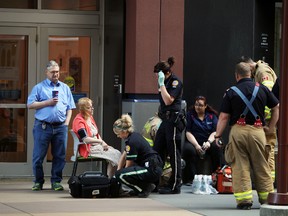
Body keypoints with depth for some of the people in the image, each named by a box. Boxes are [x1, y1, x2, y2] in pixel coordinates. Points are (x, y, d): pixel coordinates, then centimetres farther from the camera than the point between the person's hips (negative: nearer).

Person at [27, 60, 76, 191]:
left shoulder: (65, 88, 17)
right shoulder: (39, 87, 7)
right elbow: (30, 105, -2)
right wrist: (47, 103, -8)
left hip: (60, 127, 3)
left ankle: (56, 181, 11)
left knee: (59, 156, 2)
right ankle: (38, 182, 8)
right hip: (43, 126, -3)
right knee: (38, 156, -2)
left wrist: (66, 122, 2)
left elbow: (70, 108, 15)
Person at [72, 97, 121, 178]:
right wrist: (101, 142, -21)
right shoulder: (79, 121, -14)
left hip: (98, 146, 9)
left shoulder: (90, 117, 14)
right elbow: (85, 139, -24)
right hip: (88, 149, -9)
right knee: (114, 155, -19)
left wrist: (103, 144, 3)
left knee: (117, 153, -10)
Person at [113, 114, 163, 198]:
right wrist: (118, 170, 10)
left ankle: (146, 188, -9)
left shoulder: (132, 142, -19)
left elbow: (129, 164, -10)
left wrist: (118, 174, 4)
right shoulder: (134, 135, 10)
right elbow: (124, 156, 17)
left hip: (152, 170, -10)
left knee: (120, 175, -22)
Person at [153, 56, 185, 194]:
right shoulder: (165, 83, 15)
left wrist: (162, 84, -18)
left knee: (174, 153, -5)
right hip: (165, 120, 9)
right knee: (157, 151, 9)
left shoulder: (175, 82, -11)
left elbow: (168, 100, -20)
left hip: (173, 119, -9)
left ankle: (175, 186, 0)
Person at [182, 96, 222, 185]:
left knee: (217, 147, -31)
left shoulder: (212, 116, 12)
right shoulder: (190, 115, 7)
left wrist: (209, 142, -18)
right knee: (188, 149, -37)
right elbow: (188, 132, -2)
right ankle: (189, 179, -29)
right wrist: (196, 145, -17)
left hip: (208, 142, 2)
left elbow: (215, 132, 3)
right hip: (193, 142, -2)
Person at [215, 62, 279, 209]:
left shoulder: (231, 92, 2)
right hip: (257, 131, 1)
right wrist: (271, 127, 20)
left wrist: (217, 135, 7)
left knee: (240, 167, 3)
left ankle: (244, 199, -2)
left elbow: (224, 117, 0)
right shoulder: (262, 89, 8)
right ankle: (267, 198, 16)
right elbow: (276, 108, 13)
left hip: (238, 131, -1)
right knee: (262, 167, 11)